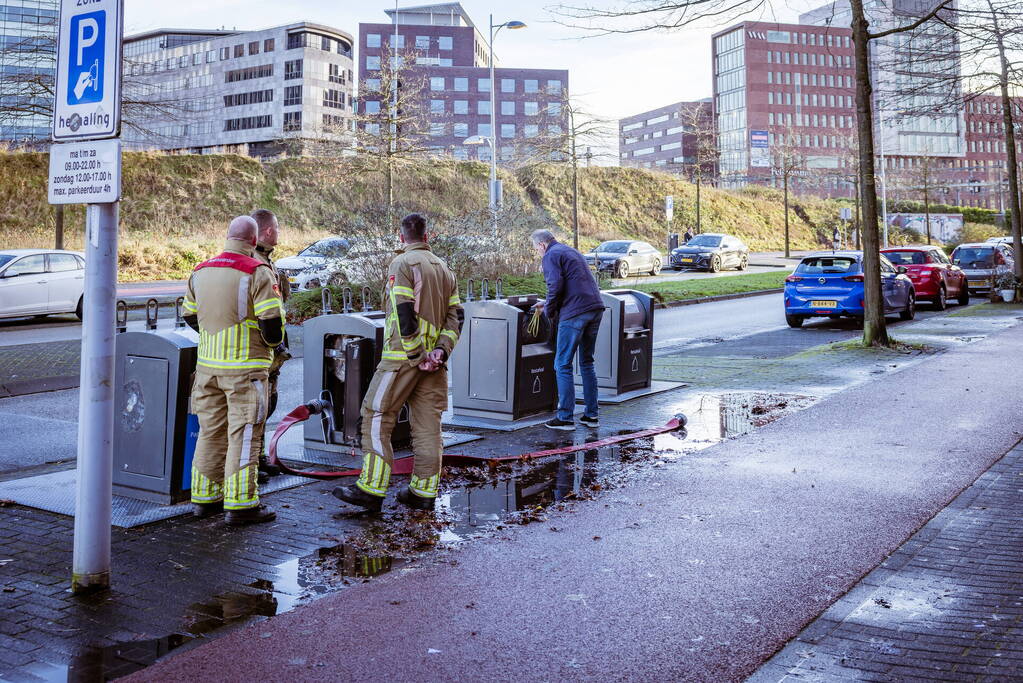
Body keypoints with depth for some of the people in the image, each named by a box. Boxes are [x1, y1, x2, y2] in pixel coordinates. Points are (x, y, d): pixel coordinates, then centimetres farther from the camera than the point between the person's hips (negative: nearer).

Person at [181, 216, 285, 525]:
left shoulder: (200, 272, 8)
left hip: (207, 365, 6)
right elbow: (272, 321, -17)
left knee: (210, 430, 15)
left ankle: (204, 496, 23)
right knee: (243, 433, -1)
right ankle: (240, 504, 1)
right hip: (244, 367, -6)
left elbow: (191, 317, 16)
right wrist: (273, 341, 4)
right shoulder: (257, 273, -13)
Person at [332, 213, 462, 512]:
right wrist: (440, 351, 0)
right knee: (428, 424, 8)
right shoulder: (444, 269, 17)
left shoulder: (402, 264, -6)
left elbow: (404, 314, -16)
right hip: (434, 359, 7)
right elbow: (454, 316, 11)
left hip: (403, 356, -7)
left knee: (377, 417, -2)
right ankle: (424, 491, 13)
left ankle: (371, 489, -3)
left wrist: (417, 356, -13)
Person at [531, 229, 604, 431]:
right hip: (595, 308, 9)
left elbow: (556, 287, -14)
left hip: (574, 313, -9)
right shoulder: (572, 252, 26)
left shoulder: (551, 256, -2)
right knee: (587, 363, 16)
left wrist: (549, 311, 1)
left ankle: (565, 418, -2)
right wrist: (549, 304, 35)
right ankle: (591, 414, 18)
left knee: (563, 365, -2)